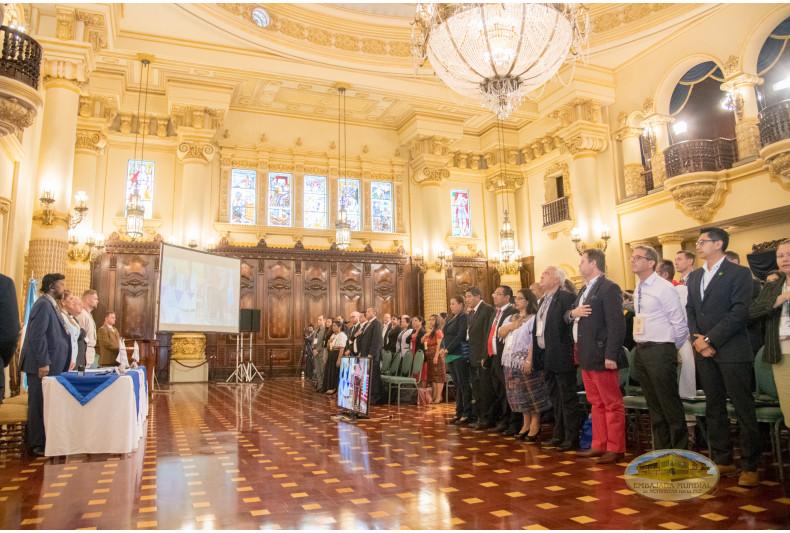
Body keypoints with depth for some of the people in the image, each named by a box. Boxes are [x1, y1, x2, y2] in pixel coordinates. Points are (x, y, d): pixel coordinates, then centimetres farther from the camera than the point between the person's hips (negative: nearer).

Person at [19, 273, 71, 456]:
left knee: (46, 404, 12)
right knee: (39, 404, -2)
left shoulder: (51, 305, 17)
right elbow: (37, 336, -20)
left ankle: (43, 441, 19)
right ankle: (37, 445, 5)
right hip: (42, 365, -9)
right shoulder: (43, 305, -13)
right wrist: (43, 363, -22)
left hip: (51, 365, 10)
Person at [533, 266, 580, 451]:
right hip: (546, 357, 9)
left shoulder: (566, 297, -12)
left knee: (567, 398, 1)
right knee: (555, 399, 17)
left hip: (561, 357, -9)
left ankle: (571, 438, 10)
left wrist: (574, 353, -19)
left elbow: (573, 325, -17)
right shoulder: (544, 300, 16)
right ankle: (558, 436, 28)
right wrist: (536, 355, 14)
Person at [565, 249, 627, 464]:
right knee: (596, 404, 16)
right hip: (586, 357, 9)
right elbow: (567, 317, 21)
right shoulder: (585, 290, 17)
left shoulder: (609, 288, -13)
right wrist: (572, 313, -3)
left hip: (601, 357, -9)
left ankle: (615, 449, 11)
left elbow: (616, 325, -19)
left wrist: (611, 356, -23)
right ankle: (599, 445, 24)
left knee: (612, 404, 2)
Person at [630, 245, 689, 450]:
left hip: (660, 351, -8)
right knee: (653, 404, 16)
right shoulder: (638, 291, 12)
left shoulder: (664, 288, -12)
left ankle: (679, 452, 13)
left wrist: (670, 350, -1)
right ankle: (661, 450, 27)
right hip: (641, 352, 8)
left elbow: (680, 324, -11)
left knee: (670, 404, 0)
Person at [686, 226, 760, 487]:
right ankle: (723, 461, 21)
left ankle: (750, 466, 10)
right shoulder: (695, 276, 15)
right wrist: (696, 338, -3)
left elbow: (739, 312, -13)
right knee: (714, 408, 11)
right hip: (704, 351, 6)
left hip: (732, 351, -6)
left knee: (744, 409, 0)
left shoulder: (739, 273, -4)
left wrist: (709, 339, -15)